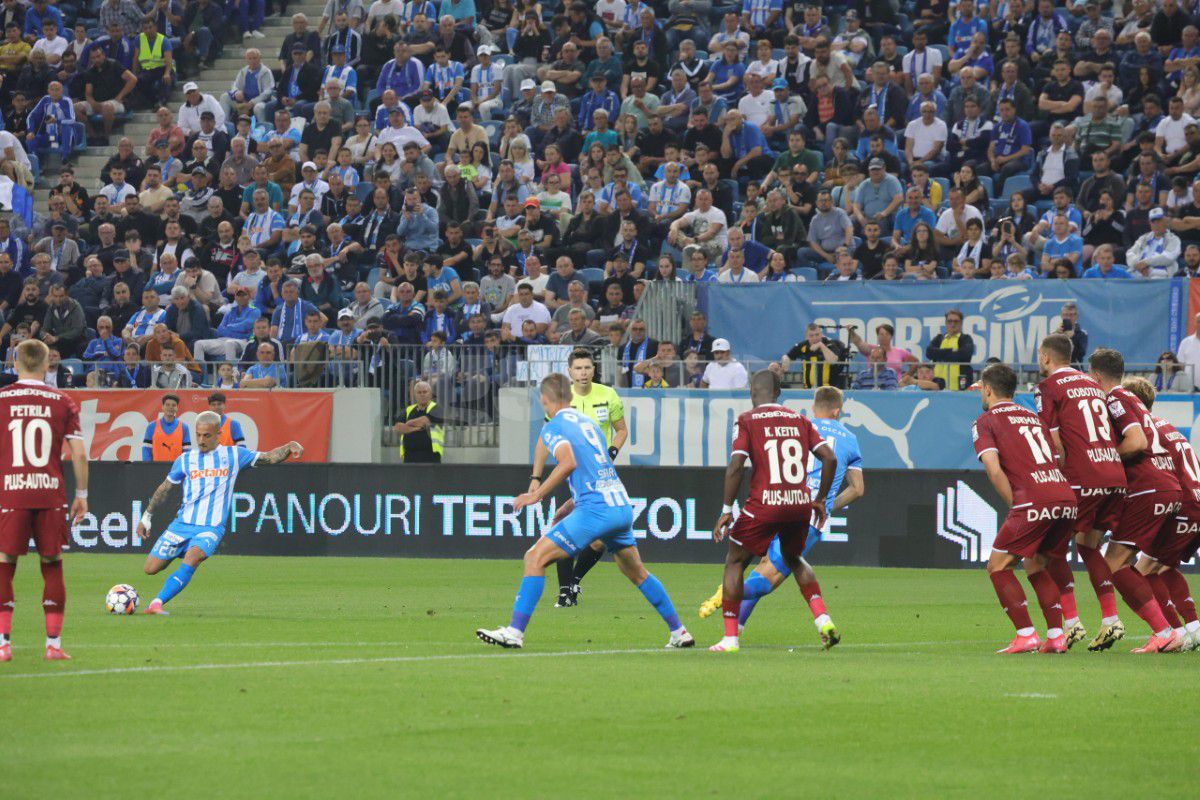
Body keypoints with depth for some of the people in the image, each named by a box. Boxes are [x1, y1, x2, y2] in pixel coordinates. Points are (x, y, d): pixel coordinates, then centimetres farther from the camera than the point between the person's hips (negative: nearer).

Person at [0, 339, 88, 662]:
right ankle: (53, 644, 7)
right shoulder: (63, 403, 4)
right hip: (51, 494, 1)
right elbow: (79, 454, 2)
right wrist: (81, 495, 12)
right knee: (52, 566, 10)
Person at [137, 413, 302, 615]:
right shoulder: (185, 459, 8)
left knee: (192, 559, -31)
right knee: (150, 568, -4)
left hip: (211, 528, -3)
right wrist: (147, 517, 20)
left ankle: (157, 604, -35)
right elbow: (165, 489, 18)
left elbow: (269, 458, 5)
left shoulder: (233, 455, 6)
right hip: (182, 524, 3)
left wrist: (289, 447, -14)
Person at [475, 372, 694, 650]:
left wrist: (538, 495, -13)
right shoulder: (588, 423, 21)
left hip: (595, 510, -7)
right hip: (622, 506, 7)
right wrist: (567, 508, 29)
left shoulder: (552, 428, -1)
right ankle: (679, 632, 29)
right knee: (637, 573, 25)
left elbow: (569, 463, -20)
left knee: (535, 558, -5)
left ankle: (515, 631, -14)